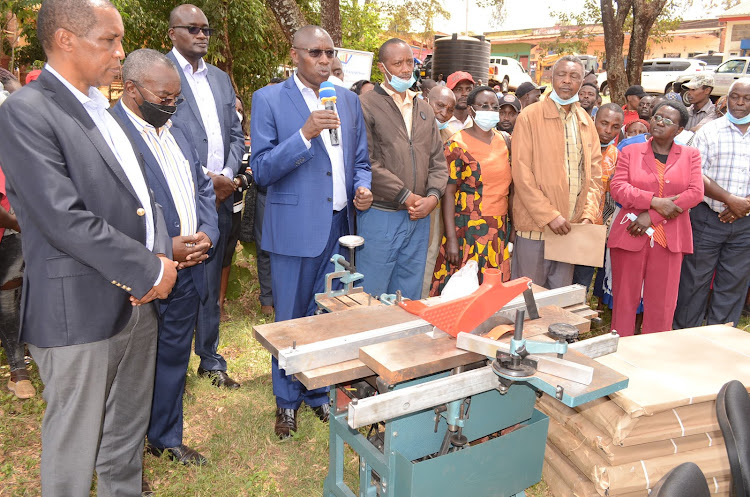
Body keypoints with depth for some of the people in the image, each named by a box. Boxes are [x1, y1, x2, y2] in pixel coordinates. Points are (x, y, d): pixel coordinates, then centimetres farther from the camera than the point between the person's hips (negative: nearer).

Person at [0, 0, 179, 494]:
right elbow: (65, 220, -22)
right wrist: (150, 271, -16)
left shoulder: (104, 109, 12)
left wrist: (161, 255, -3)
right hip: (81, 310, -8)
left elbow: (141, 193, 14)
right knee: (75, 449, 10)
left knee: (128, 434, 22)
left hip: (137, 300, 8)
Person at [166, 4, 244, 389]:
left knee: (210, 284, 14)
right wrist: (202, 178, -14)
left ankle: (210, 359, 26)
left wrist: (228, 175, -2)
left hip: (220, 198, 6)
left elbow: (236, 134, 15)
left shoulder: (220, 79, 17)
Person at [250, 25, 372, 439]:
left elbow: (360, 161, 17)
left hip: (340, 226, 4)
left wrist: (363, 187, -4)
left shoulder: (348, 100, 11)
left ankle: (319, 393, 33)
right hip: (296, 227, -4)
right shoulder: (268, 100, -3)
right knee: (290, 319, 8)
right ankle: (287, 401, 27)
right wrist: (306, 134, -21)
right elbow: (261, 170, -10)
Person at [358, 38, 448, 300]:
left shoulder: (424, 110, 15)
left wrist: (433, 196, -4)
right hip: (381, 216, -5)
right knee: (373, 297, 2)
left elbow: (438, 160, 14)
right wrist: (406, 197, -13)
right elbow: (367, 164, -14)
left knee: (410, 300, 15)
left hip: (419, 217, 6)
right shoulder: (367, 106, -5)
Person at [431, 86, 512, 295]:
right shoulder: (457, 145, -6)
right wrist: (451, 239, -16)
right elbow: (449, 192, -11)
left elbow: (508, 187, 15)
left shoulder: (504, 141, 11)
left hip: (500, 231, 5)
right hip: (467, 230, -5)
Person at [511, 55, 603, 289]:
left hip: (570, 227, 5)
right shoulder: (530, 116, -5)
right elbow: (522, 173, -12)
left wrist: (588, 215, -1)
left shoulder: (586, 121, 13)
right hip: (536, 225, -5)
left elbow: (594, 173, 12)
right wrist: (549, 215, -16)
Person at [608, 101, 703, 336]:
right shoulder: (630, 152, 9)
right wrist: (655, 201, -16)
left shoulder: (690, 155, 9)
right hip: (630, 236, 0)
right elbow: (617, 187, -4)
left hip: (670, 239, 1)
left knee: (662, 304, 4)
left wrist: (651, 216, -12)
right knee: (624, 299, 5)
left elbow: (696, 192, -3)